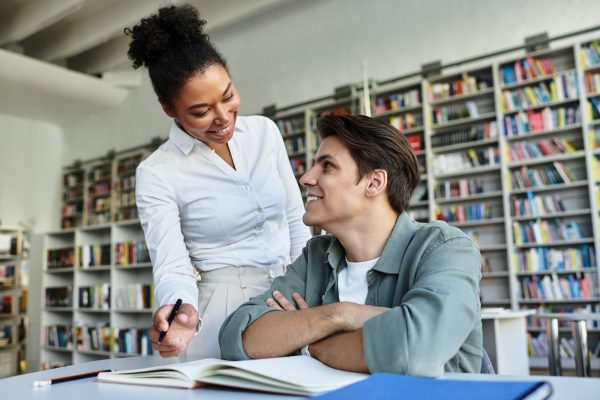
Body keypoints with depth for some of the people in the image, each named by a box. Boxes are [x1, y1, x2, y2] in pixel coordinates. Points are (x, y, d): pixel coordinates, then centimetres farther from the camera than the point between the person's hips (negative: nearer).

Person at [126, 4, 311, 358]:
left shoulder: (265, 132, 1)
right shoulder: (157, 174, -11)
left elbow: (296, 221, 8)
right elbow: (171, 266, -17)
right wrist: (182, 312, -40)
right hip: (226, 309, -3)